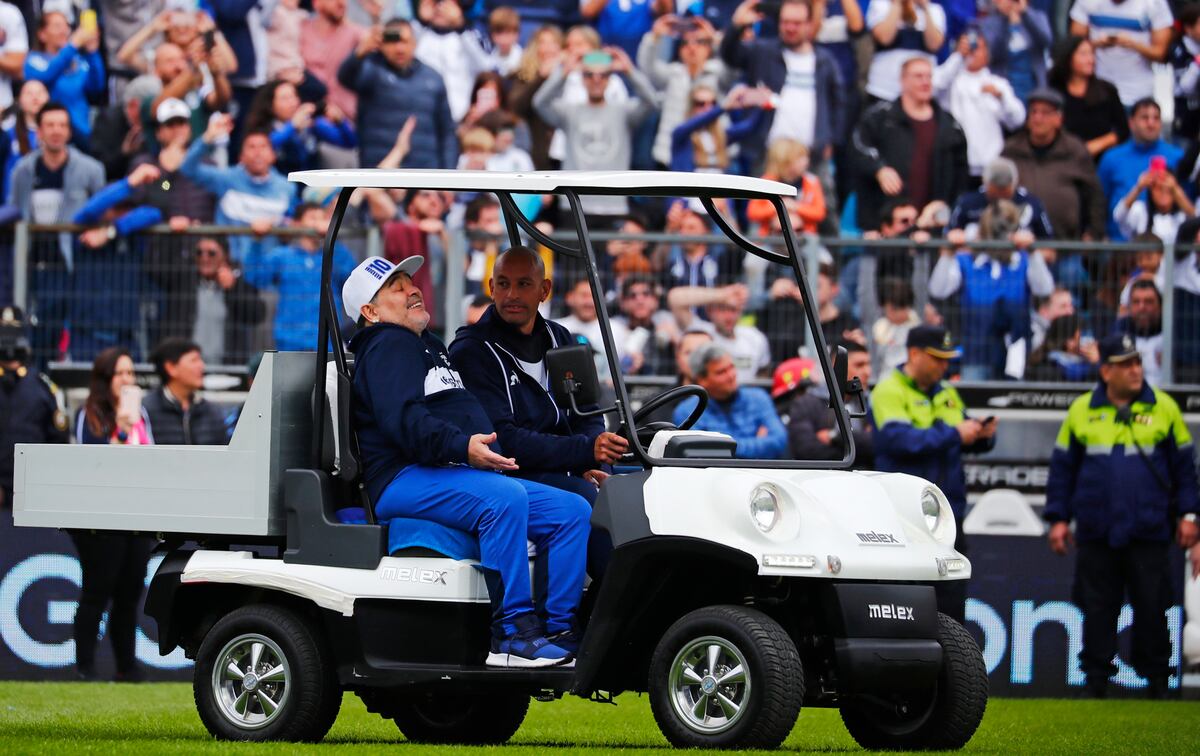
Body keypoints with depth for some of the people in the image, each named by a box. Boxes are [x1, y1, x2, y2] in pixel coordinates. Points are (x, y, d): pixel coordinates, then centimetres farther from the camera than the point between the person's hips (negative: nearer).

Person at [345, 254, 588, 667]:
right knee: (504, 498, -35)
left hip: (467, 476, 10)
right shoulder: (388, 347, -1)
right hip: (406, 481, -10)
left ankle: (560, 630, -11)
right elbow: (402, 419, -19)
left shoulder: (429, 346, 31)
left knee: (573, 509, -3)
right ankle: (512, 634, -35)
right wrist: (462, 446, -34)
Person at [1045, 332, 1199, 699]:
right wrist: (1058, 518, 6)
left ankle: (1156, 677, 11)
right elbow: (1062, 468, 10)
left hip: (1148, 532, -1)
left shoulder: (1164, 407, 3)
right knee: (1097, 609, 5)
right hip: (1096, 534, 1)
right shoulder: (1082, 410, 5)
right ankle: (1096, 678, 12)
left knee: (1152, 607, 1)